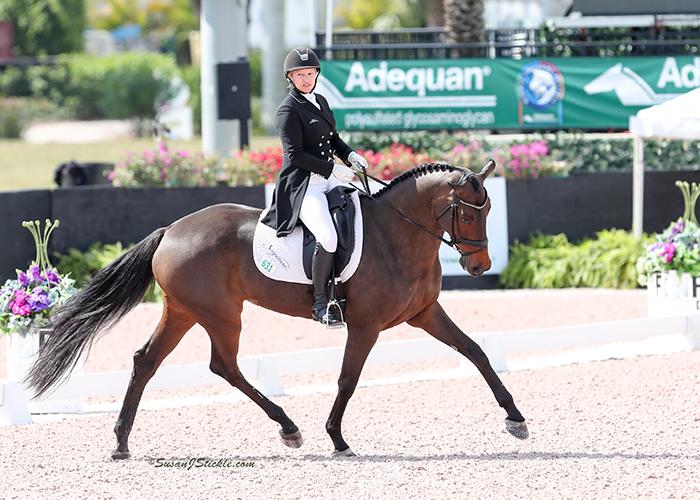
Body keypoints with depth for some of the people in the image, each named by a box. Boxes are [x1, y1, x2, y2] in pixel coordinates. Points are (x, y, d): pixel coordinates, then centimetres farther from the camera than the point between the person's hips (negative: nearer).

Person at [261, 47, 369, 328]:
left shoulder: (320, 102, 16)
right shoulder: (288, 110, -10)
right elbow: (296, 155, -16)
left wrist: (349, 155, 6)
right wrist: (332, 169, -18)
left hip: (329, 179, 9)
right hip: (303, 185, -9)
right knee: (328, 238, -29)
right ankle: (320, 303, -18)